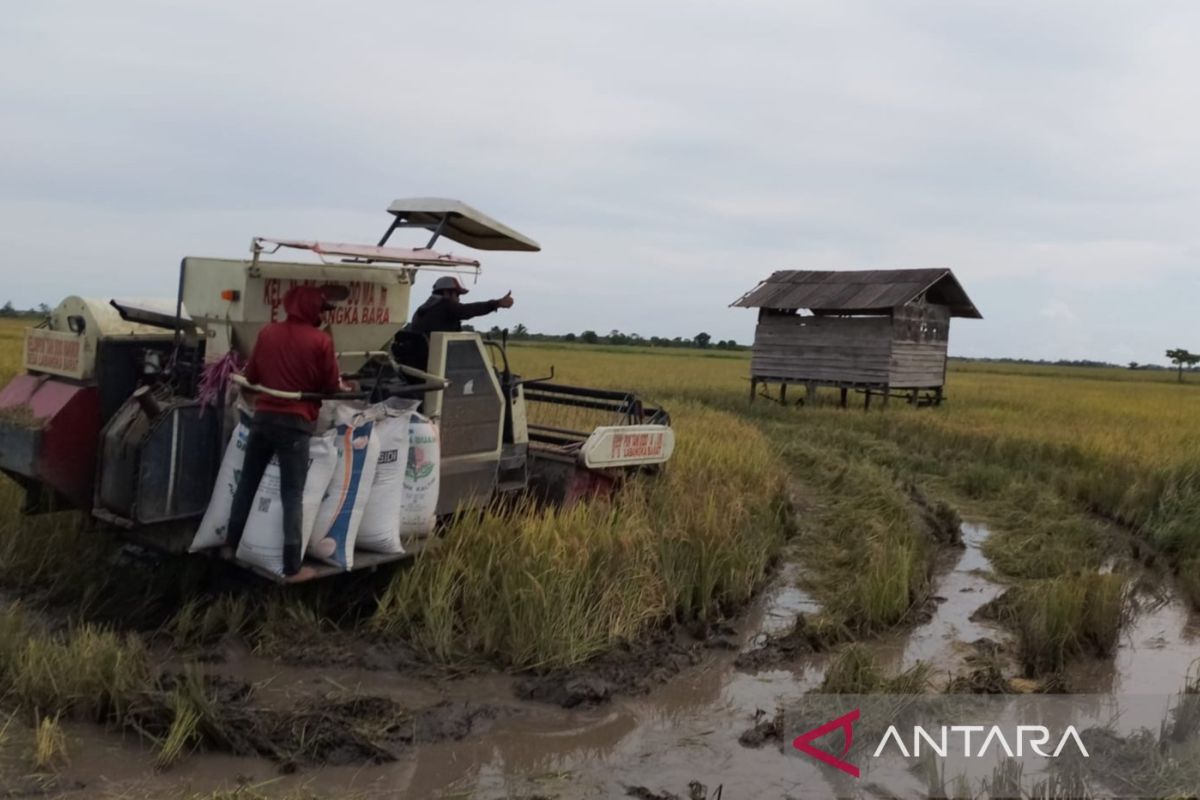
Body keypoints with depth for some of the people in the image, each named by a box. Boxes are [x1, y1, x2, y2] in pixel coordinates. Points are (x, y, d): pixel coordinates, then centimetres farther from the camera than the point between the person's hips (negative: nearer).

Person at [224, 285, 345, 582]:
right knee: (292, 495, 0)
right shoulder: (321, 340, -9)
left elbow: (250, 375, 11)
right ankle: (292, 567, 3)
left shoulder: (267, 332, 4)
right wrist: (341, 386, 18)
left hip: (263, 416, 5)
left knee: (247, 482, 20)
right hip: (295, 423, -5)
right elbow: (331, 386, -4)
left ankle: (231, 545, 32)